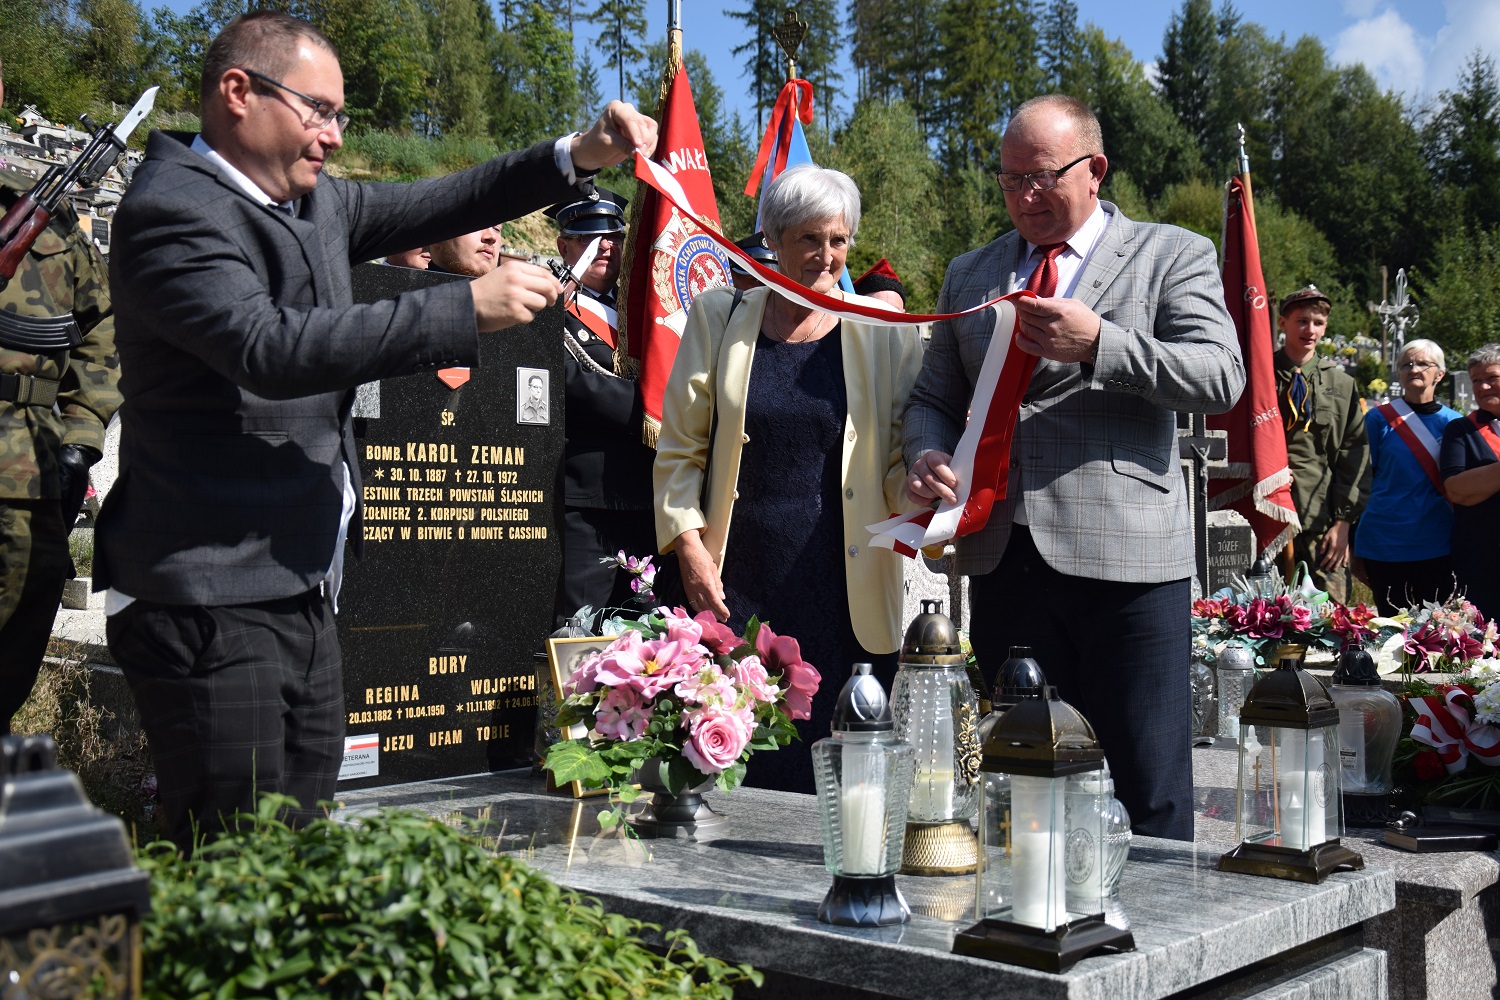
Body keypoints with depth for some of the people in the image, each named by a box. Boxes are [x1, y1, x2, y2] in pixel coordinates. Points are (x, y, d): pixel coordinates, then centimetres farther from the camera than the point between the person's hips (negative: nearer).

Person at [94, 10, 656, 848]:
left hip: (303, 591, 9)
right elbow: (273, 349, -25)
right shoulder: (171, 211, -12)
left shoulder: (311, 199, 14)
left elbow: (427, 208, 22)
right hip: (213, 605, -9)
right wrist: (468, 308, -24)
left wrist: (579, 157, 10)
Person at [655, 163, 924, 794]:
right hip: (736, 582, 0)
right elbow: (679, 448, 8)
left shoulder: (883, 331, 6)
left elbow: (904, 450, 7)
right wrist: (691, 552, -2)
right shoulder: (719, 318, 7)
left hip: (844, 589, 0)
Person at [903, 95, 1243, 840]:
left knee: (1146, 791, 0)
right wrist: (928, 455, -2)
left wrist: (1098, 345, -18)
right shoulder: (969, 274, 18)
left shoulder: (1172, 256, 5)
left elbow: (1223, 379, -7)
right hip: (1002, 558, 4)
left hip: (1126, 556, -4)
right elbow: (934, 398, 21)